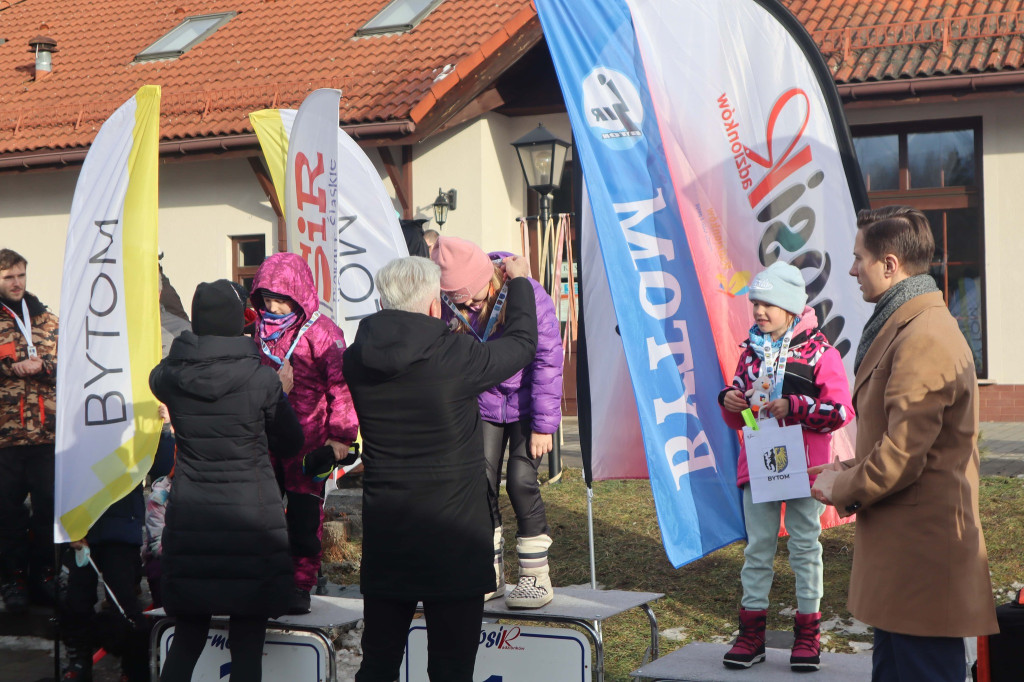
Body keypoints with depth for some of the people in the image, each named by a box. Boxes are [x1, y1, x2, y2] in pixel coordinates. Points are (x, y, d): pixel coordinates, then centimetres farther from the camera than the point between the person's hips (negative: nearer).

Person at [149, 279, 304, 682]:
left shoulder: (170, 376, -3)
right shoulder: (261, 379, -12)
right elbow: (291, 445, 2)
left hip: (189, 521, 3)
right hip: (252, 522, -3)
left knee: (187, 639, 14)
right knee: (247, 646, 3)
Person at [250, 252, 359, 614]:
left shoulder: (322, 333, -10)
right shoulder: (262, 331, 10)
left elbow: (340, 386, -10)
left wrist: (340, 435, -11)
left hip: (309, 441, -6)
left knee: (304, 511, 0)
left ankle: (301, 583, 10)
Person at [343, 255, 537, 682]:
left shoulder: (356, 360, -4)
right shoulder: (455, 357, -17)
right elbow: (522, 342, 0)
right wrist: (519, 280, 17)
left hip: (383, 536, 5)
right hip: (451, 538, -4)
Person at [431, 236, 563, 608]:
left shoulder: (528, 295, -22)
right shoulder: (452, 304, -10)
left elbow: (547, 361, -15)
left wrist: (544, 424, -13)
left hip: (524, 407, -4)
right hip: (483, 405, 4)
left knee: (521, 480, -12)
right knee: (480, 482, -1)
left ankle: (536, 575, 3)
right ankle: (489, 575, 14)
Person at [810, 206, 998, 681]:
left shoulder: (923, 338, -20)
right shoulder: (903, 326, 15)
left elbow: (902, 455, -23)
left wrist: (843, 488, -7)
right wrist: (854, 471, 10)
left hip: (920, 551, -11)